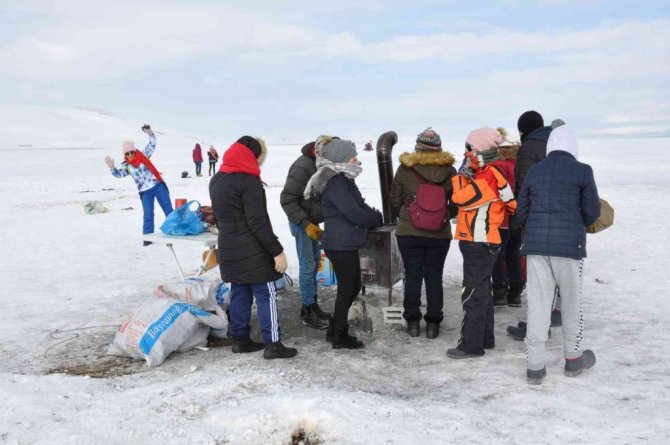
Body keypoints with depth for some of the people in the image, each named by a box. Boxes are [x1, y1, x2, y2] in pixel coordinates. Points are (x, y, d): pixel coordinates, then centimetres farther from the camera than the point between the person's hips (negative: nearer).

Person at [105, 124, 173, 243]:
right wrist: (112, 167, -31)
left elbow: (152, 144, -3)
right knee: (148, 216, 0)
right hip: (145, 192, 0)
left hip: (158, 186, 0)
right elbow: (119, 174, -14)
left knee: (169, 210, 6)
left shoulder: (143, 155, -1)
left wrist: (149, 132, -17)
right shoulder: (126, 165, -1)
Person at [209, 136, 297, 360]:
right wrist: (277, 251, -18)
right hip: (252, 251, -8)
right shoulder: (248, 181, -17)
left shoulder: (216, 180, 12)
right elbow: (258, 222, -21)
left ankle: (240, 339, 18)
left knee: (239, 293, 14)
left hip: (229, 249, 8)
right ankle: (273, 344, -1)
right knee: (266, 295, -2)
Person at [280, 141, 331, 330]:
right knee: (308, 265, -5)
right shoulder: (303, 167, -24)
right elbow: (287, 199, -23)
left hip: (312, 221, 9)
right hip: (302, 223, -9)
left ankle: (312, 304, 27)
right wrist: (305, 224, -25)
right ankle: (308, 311, 4)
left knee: (315, 262, 15)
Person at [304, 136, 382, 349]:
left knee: (353, 286, 17)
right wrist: (379, 219, -8)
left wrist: (374, 216, 1)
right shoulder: (336, 183, -18)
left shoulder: (343, 180, 14)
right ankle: (340, 336, 13)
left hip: (346, 243, 10)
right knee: (347, 288, 1)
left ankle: (334, 329, 28)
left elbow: (360, 206, 17)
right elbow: (353, 213, -22)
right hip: (340, 244, -10)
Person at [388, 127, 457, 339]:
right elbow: (456, 204, 3)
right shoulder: (449, 171, -2)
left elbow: (394, 201, 3)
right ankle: (433, 323, 11)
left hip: (408, 232, -1)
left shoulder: (404, 169, -5)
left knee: (412, 276, 7)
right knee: (434, 277, 8)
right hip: (440, 234, 1)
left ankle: (412, 321, 11)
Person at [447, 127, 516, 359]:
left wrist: (461, 176, -9)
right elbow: (463, 198, 11)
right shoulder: (483, 175, 13)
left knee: (473, 295, -6)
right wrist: (466, 176, 1)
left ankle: (471, 344, -1)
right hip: (478, 242, 10)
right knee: (482, 291, 17)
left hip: (479, 244, -10)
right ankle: (485, 338, 27)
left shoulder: (488, 177, -19)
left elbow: (460, 198, -23)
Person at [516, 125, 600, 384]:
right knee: (571, 302, 13)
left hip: (535, 244, 3)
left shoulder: (534, 171, 8)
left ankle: (534, 366, 6)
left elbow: (521, 211, 10)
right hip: (569, 244, -2)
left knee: (537, 304, 4)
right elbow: (592, 211, 0)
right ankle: (573, 359, 27)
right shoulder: (582, 171, -2)